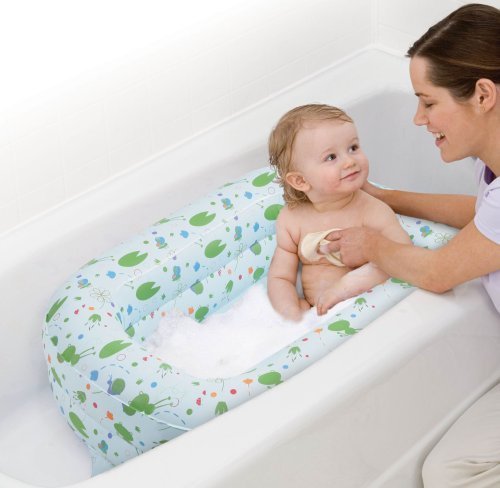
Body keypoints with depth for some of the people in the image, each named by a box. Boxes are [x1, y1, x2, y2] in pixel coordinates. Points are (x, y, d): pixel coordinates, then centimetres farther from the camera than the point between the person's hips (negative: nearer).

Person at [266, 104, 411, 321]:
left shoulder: (372, 211, -12)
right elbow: (280, 277, 3)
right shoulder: (291, 220, -1)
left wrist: (346, 285, -29)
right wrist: (294, 315, -16)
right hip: (314, 313, 3)